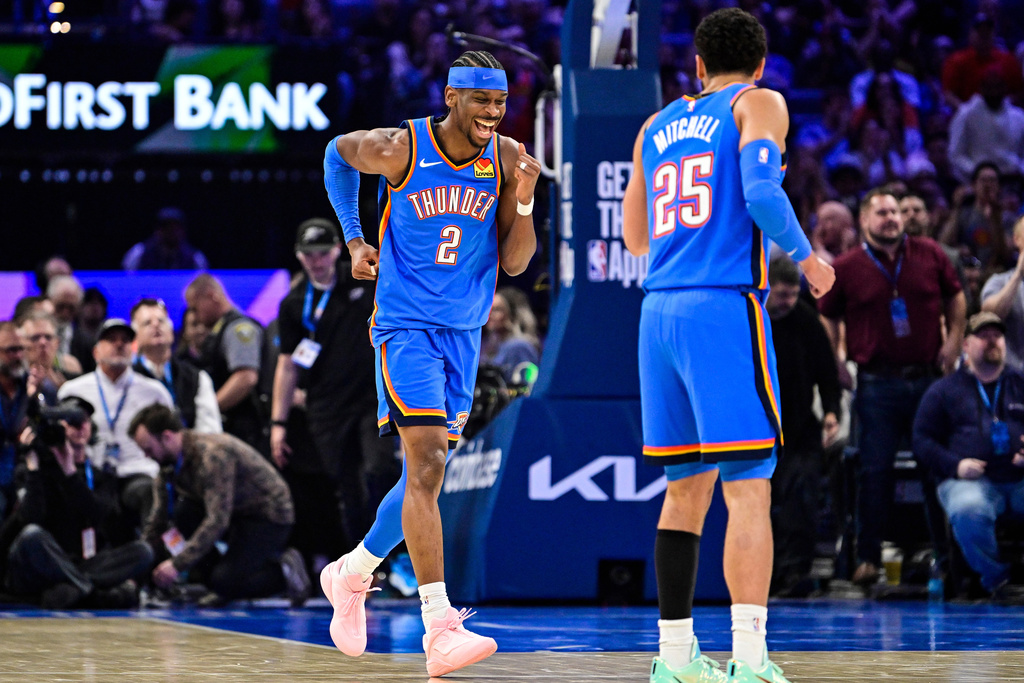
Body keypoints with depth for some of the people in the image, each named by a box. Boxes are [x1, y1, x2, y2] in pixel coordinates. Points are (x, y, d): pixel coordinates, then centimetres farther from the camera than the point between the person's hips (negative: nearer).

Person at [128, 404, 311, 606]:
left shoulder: (213, 455, -28)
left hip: (270, 517, -8)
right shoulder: (169, 464, -2)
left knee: (224, 583, -25)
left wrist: (177, 564, -34)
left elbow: (217, 521, -33)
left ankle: (283, 570, 0)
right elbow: (157, 519, 3)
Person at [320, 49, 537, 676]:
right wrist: (354, 238, 7)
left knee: (427, 474, 13)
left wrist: (523, 202, -18)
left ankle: (352, 574, 39)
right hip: (406, 327, -5)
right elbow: (338, 154, 11)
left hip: (464, 335, 5)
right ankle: (441, 631, -26)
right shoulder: (400, 149, -12)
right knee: (428, 464, -19)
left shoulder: (507, 159, -2)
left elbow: (514, 263, -1)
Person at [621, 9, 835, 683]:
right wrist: (807, 257, 0)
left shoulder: (656, 127, 19)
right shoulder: (759, 104, 3)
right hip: (726, 307, -6)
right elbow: (762, 194, -15)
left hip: (660, 312, 6)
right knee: (749, 490, -8)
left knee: (687, 487, 14)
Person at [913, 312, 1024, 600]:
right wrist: (956, 465, -6)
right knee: (968, 511, -38)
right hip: (972, 479, -1)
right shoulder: (944, 390, 16)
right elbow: (922, 439, 11)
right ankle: (994, 577, -14)